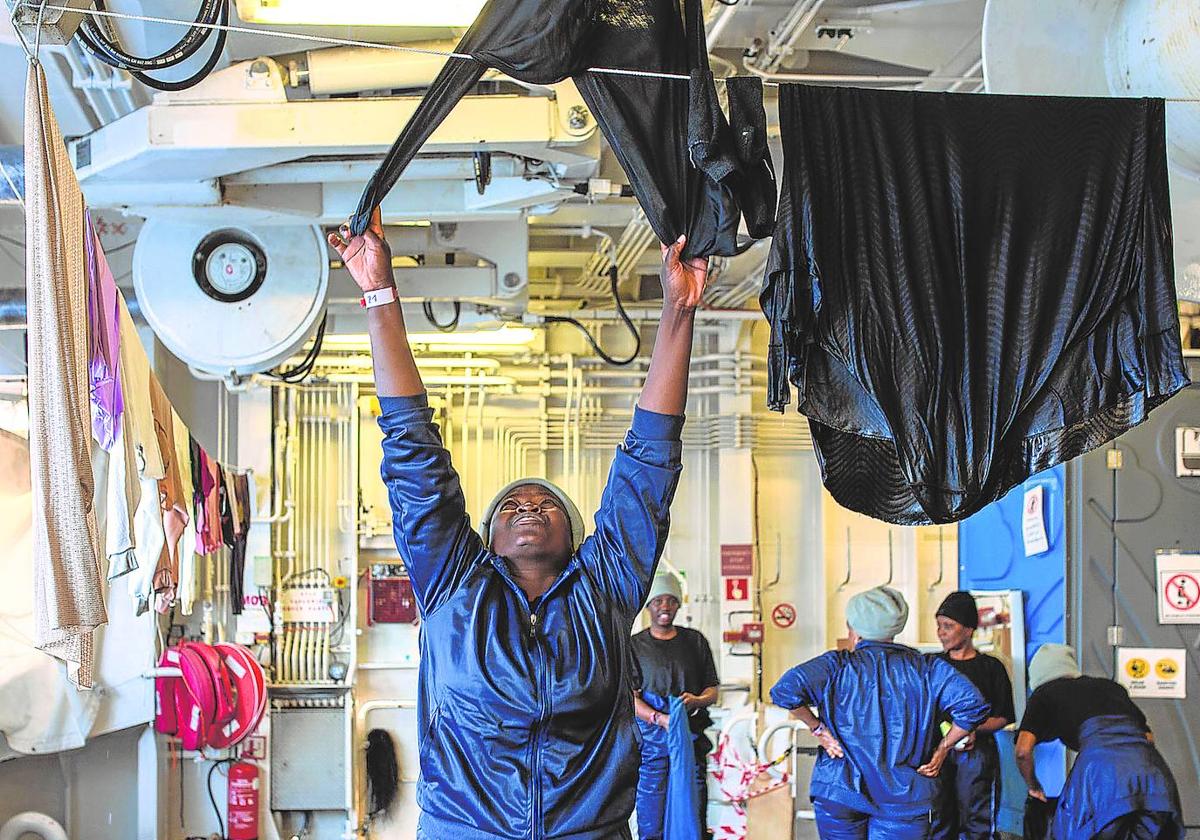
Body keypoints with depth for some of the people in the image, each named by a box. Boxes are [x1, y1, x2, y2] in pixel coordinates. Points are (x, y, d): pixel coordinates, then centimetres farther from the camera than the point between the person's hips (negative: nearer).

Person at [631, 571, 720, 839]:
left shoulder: (695, 641, 14)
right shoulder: (635, 646, 7)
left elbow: (712, 690, 14)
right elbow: (630, 698, -2)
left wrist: (697, 700, -10)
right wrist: (661, 719, -20)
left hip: (692, 739, 2)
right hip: (652, 739, -2)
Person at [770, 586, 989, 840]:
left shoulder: (837, 665, -4)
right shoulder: (926, 669, 2)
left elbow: (786, 690, -17)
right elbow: (971, 703, -8)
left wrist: (817, 728, -4)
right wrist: (942, 748, 2)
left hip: (839, 791, -1)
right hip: (904, 797, 1)